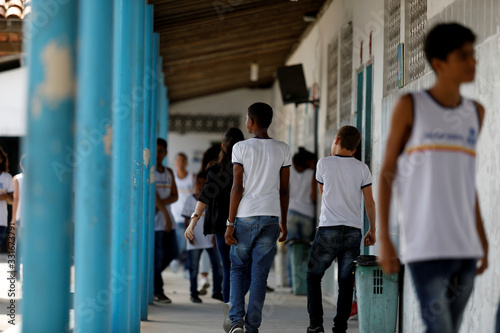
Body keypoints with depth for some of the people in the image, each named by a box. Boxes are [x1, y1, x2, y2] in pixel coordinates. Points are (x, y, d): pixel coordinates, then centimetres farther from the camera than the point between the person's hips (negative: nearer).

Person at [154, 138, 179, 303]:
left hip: (167, 216, 7)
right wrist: (166, 215, -20)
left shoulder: (169, 172, 14)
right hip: (154, 218, -7)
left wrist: (162, 203, -13)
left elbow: (175, 196, 8)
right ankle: (157, 291, -1)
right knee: (157, 254, -7)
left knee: (172, 252, 7)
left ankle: (152, 275, 26)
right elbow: (153, 194, -14)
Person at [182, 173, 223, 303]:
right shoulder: (190, 200, 4)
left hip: (210, 238, 1)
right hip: (195, 240, -1)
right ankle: (194, 294, 11)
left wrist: (215, 235, 0)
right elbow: (187, 219, 5)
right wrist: (189, 234, -7)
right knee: (193, 268, 2)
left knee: (217, 265, 0)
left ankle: (217, 291, 12)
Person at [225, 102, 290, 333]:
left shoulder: (241, 148, -5)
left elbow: (237, 188, -8)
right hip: (271, 217, 2)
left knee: (238, 268, 13)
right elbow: (284, 190, 6)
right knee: (260, 274, 4)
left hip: (245, 217, -2)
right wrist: (283, 222, 14)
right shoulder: (282, 150, 4)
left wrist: (230, 223, -5)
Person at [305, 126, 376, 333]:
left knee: (313, 276, 11)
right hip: (353, 231, 2)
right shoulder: (362, 168, 5)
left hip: (328, 229, -2)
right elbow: (369, 202, 5)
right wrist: (372, 230, 17)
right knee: (346, 282, 6)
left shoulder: (324, 164, 0)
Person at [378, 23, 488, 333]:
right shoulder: (410, 106, 1)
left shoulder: (476, 112, 14)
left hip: (466, 248, 5)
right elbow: (387, 172, 2)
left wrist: (482, 238, 15)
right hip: (426, 247, -5)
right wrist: (384, 238, -4)